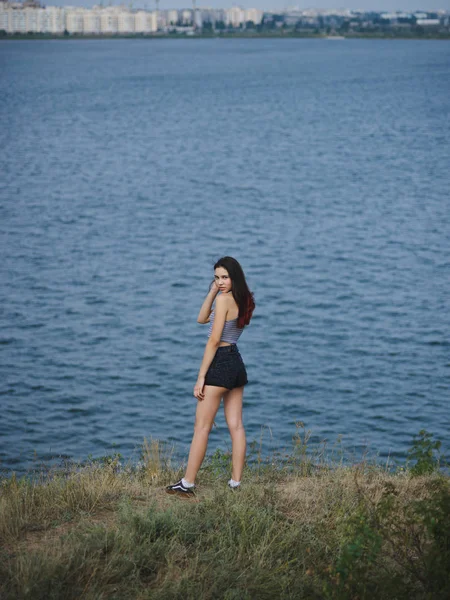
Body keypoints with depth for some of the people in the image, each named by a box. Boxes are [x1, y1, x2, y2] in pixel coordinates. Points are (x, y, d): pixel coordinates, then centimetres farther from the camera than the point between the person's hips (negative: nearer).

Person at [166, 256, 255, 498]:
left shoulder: (224, 299, -14)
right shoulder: (242, 301, 13)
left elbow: (214, 340, -16)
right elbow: (202, 318, 20)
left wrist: (201, 377, -15)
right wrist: (212, 292, 7)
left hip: (220, 363, -9)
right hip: (237, 363, 9)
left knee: (201, 426, -4)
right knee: (236, 425, 7)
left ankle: (187, 484, -2)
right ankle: (236, 483, 8)